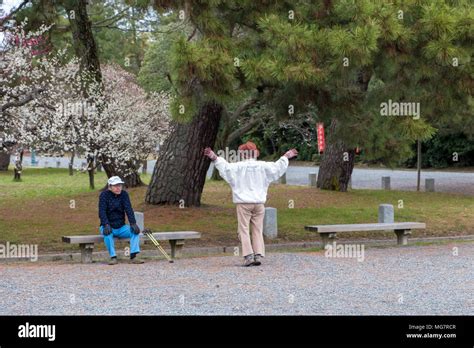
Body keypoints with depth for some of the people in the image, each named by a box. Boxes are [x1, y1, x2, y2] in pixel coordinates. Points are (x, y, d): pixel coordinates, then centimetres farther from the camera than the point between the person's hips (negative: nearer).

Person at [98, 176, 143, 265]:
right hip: (108, 227, -3)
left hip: (121, 227, 3)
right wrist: (106, 225, -34)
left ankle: (133, 256, -29)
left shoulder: (124, 194, 2)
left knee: (135, 230, -22)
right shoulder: (104, 195, -8)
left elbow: (128, 209, -8)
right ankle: (113, 257, -30)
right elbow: (102, 211, -17)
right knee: (107, 232, -36)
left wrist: (133, 223, -24)